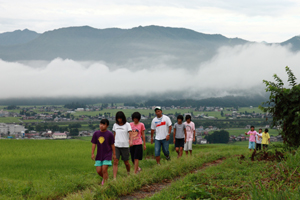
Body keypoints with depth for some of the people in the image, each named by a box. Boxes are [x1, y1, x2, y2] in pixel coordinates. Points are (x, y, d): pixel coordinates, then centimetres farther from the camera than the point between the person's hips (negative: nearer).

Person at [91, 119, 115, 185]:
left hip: (107, 155, -4)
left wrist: (114, 154, 3)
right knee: (98, 171, 3)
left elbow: (112, 145, 0)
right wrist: (92, 153, 0)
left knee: (104, 170, -10)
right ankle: (104, 177, 31)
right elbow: (94, 144, 5)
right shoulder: (96, 133, 0)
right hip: (99, 156, 4)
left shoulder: (109, 134, -7)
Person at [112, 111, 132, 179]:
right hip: (116, 145, 2)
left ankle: (129, 173, 36)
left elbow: (130, 133, -14)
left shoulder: (127, 125, -3)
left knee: (126, 162, 8)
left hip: (125, 146, -2)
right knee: (115, 162, -11)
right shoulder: (115, 125, 8)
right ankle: (114, 178, -14)